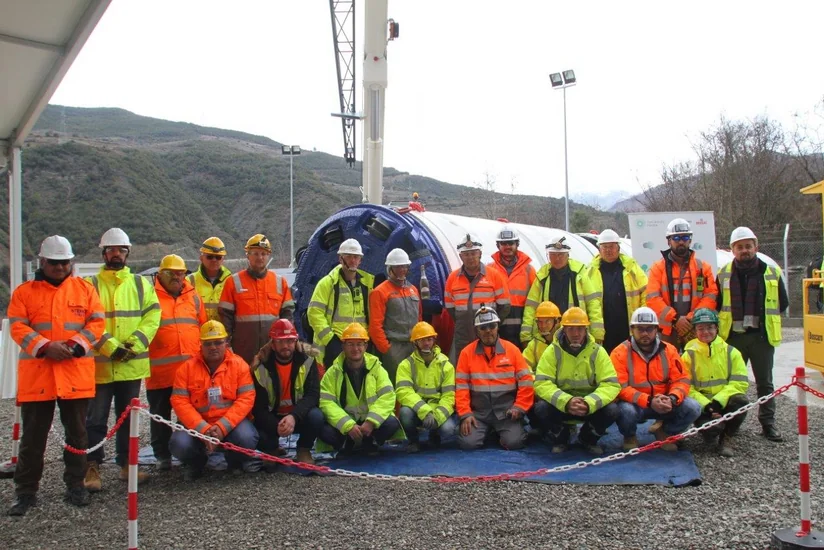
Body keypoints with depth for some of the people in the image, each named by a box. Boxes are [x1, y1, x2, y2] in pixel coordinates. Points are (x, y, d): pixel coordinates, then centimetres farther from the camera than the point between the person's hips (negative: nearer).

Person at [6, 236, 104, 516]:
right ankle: (26, 491, 16)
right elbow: (18, 327, -3)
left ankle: (75, 486, 22)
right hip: (36, 374, 0)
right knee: (33, 436, 5)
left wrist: (75, 345, -15)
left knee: (77, 432, 9)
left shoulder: (85, 289, 7)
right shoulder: (24, 292, 6)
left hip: (77, 373, 1)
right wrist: (45, 347, -18)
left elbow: (96, 323, 1)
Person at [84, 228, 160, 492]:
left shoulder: (141, 284, 9)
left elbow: (153, 315, 2)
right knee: (96, 419, 2)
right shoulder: (91, 285, 1)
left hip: (132, 365, 3)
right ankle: (92, 467, 12)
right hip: (100, 364, -3)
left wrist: (134, 344, -11)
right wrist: (109, 347, -17)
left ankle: (126, 463, 23)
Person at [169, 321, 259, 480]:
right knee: (179, 444, -27)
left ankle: (236, 459, 9)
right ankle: (195, 462, 11)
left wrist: (222, 427, -24)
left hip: (231, 423, -1)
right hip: (197, 425, 1)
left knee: (246, 438, -30)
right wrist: (203, 429, -23)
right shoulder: (187, 368, -4)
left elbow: (246, 399, -12)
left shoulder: (239, 364, -5)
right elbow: (180, 402, -10)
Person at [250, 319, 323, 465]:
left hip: (299, 416, 0)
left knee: (316, 416, -32)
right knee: (258, 435, -30)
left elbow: (312, 395, -20)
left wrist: (294, 416, -39)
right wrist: (276, 427, -33)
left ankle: (303, 450, 0)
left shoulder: (307, 361, -12)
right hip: (272, 419, 0)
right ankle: (272, 451, 10)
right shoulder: (261, 368, -13)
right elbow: (258, 407, -14)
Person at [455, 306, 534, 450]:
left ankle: (500, 432, 15)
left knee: (513, 442, -23)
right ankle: (488, 431, 15)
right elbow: (461, 386, 0)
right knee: (467, 443, -20)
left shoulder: (511, 349, 3)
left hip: (507, 411, 0)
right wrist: (465, 414, -9)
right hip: (478, 412, 1)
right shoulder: (467, 352, 2)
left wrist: (519, 407, -7)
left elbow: (526, 381, 2)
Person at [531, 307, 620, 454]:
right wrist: (566, 401, -34)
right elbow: (542, 383, -18)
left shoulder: (597, 351, -7)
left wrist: (589, 403, -32)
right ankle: (561, 437, 5)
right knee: (540, 408, -30)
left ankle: (588, 438, 6)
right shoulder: (552, 351, -9)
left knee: (611, 410, -27)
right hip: (561, 405, -1)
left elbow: (611, 384, -14)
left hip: (591, 406, 1)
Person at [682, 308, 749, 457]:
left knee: (741, 400, -32)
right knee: (711, 429, -32)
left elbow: (740, 382, -5)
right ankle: (713, 429, 11)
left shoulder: (731, 352, 2)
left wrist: (718, 401, -20)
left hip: (725, 402, 2)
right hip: (701, 404, -2)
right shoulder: (689, 355, -1)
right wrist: (706, 405, -22)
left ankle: (726, 438, -6)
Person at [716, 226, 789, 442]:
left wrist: (765, 320, 7)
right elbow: (715, 304, 11)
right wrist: (724, 323, 4)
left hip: (762, 336, 0)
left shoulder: (772, 272, 1)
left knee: (765, 382, 8)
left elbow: (782, 304, 10)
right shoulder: (724, 274, 4)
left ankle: (768, 424, 17)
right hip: (733, 336, 0)